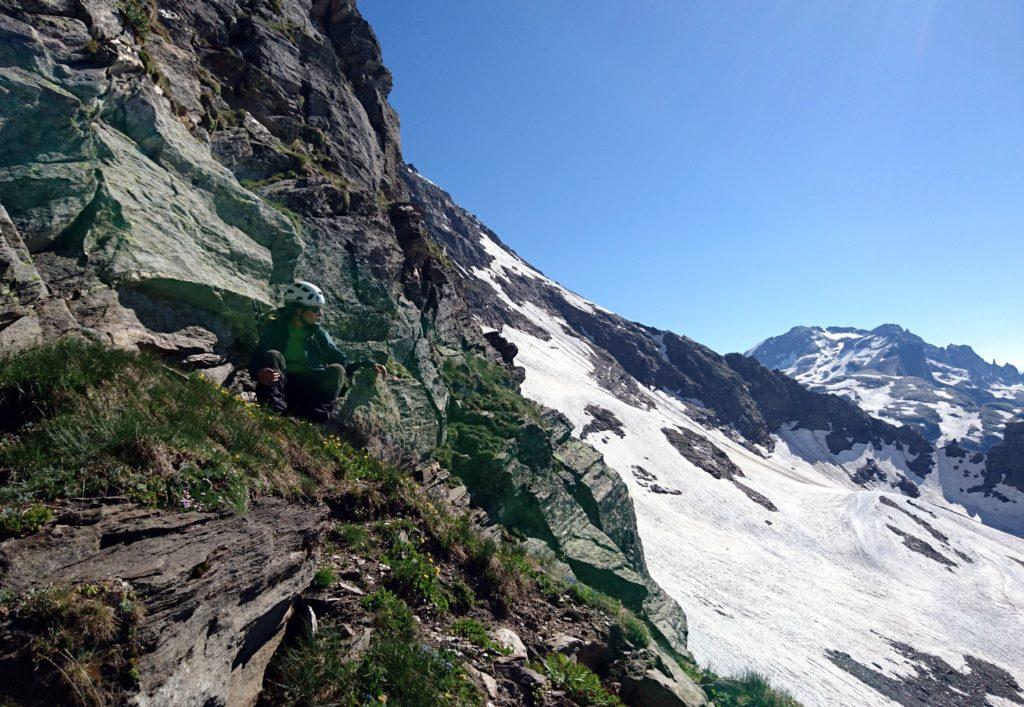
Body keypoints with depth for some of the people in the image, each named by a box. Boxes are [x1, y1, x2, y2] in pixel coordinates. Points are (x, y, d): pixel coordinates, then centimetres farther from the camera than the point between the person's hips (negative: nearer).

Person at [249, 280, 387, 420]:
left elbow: (342, 361, 5)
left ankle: (316, 414, -40)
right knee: (272, 355, -23)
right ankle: (275, 408, -39)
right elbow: (255, 361, -6)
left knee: (337, 370, -22)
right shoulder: (274, 329, 4)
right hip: (283, 386, -1)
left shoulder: (318, 333, 11)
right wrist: (259, 373, -31)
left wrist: (368, 365, -12)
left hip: (312, 391, 2)